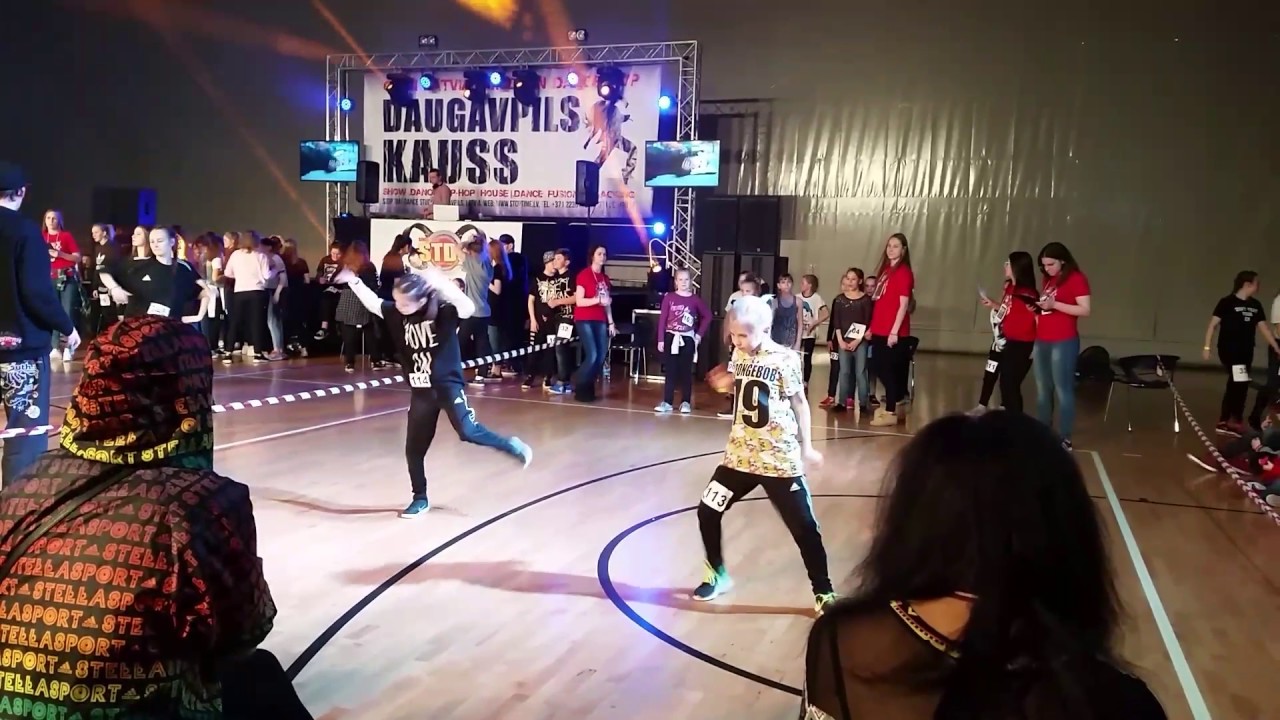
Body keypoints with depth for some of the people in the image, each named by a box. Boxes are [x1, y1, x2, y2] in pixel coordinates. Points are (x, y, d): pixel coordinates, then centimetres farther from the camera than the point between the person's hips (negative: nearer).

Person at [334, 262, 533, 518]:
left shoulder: (443, 312, -16)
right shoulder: (396, 314, 0)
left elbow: (468, 308, -33)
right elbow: (373, 303, 12)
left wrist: (442, 284, -43)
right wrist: (353, 281, 2)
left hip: (448, 384, -5)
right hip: (421, 391, 5)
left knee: (468, 432, -22)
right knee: (413, 449, 8)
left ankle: (512, 446, 4)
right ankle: (420, 499, 26)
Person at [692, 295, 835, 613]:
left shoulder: (785, 359, -13)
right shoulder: (739, 355, 3)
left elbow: (799, 402, -3)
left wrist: (806, 446, 0)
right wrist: (725, 381, 4)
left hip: (780, 460, -5)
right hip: (740, 455, 6)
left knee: (804, 528, 0)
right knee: (707, 512, 6)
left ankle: (823, 592, 17)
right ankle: (717, 575, 27)